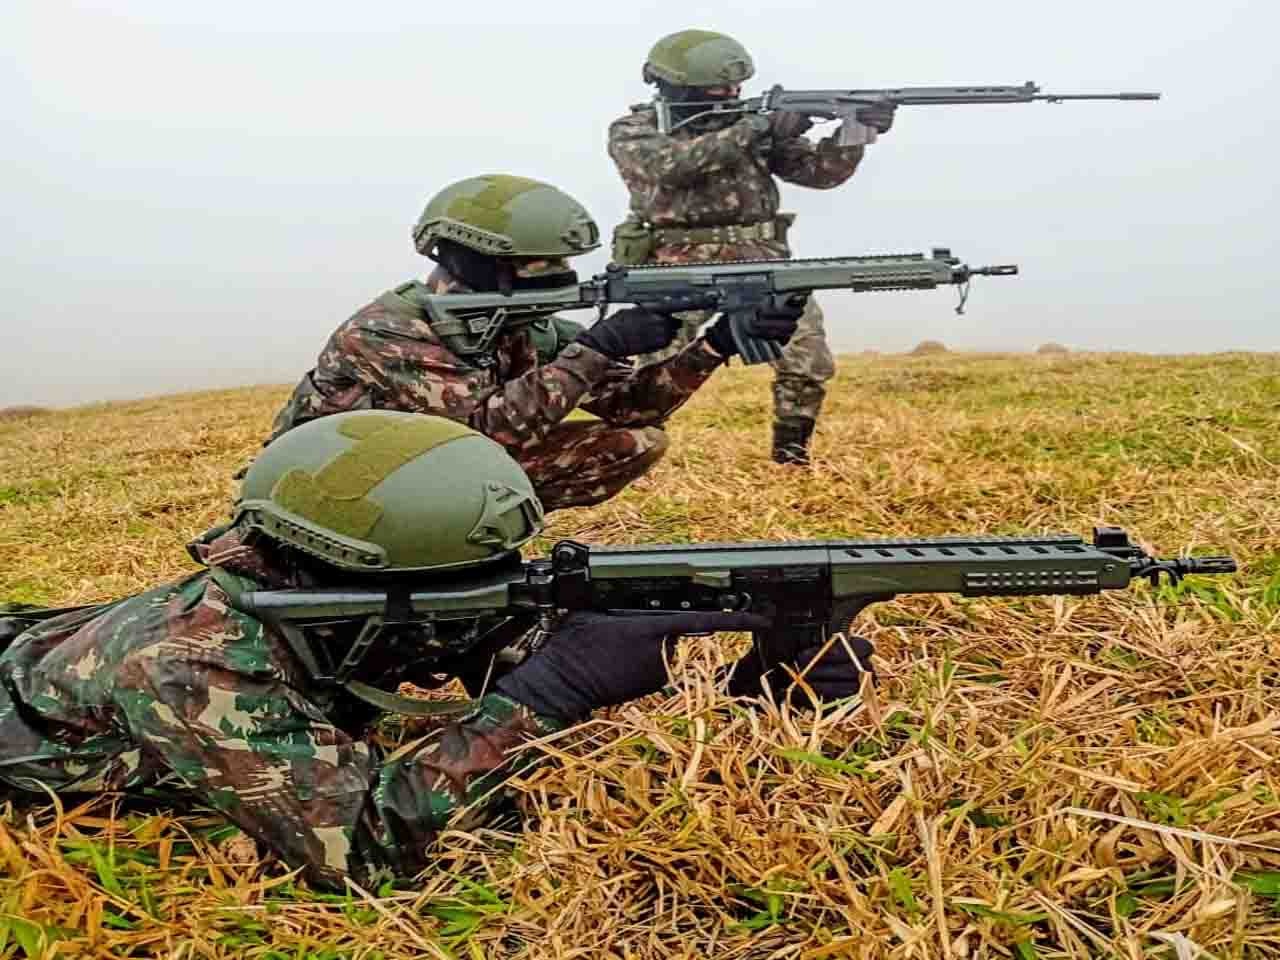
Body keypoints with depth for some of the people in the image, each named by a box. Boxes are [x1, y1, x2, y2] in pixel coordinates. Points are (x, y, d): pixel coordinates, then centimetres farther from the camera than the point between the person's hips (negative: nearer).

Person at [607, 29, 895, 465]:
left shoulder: (753, 125, 11)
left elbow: (821, 170, 7)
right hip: (679, 266, -3)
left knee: (808, 355, -11)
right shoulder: (632, 132, -1)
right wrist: (760, 128, -24)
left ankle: (791, 450, 7)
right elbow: (672, 162, -23)